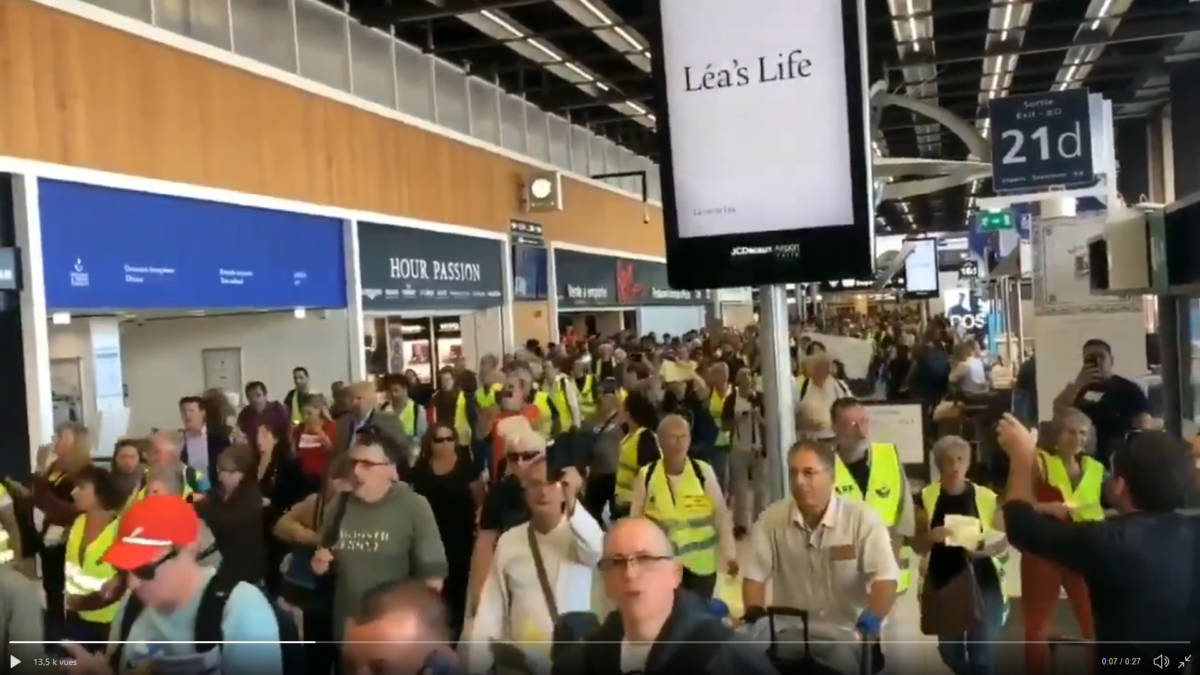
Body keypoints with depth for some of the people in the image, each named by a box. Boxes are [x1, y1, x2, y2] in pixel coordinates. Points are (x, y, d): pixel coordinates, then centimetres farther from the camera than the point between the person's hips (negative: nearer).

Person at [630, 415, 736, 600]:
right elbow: (635, 519, 3)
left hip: (700, 564, 0)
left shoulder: (703, 471, -4)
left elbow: (720, 514, 1)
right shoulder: (646, 475, -3)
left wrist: (729, 553, -2)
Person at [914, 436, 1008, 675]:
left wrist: (985, 549, -17)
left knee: (982, 652, -3)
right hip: (942, 584, 1)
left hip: (982, 584, -1)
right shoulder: (926, 497, 0)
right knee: (949, 650, 10)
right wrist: (932, 536, -20)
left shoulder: (987, 497, 0)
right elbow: (919, 546, 2)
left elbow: (1003, 541, 3)